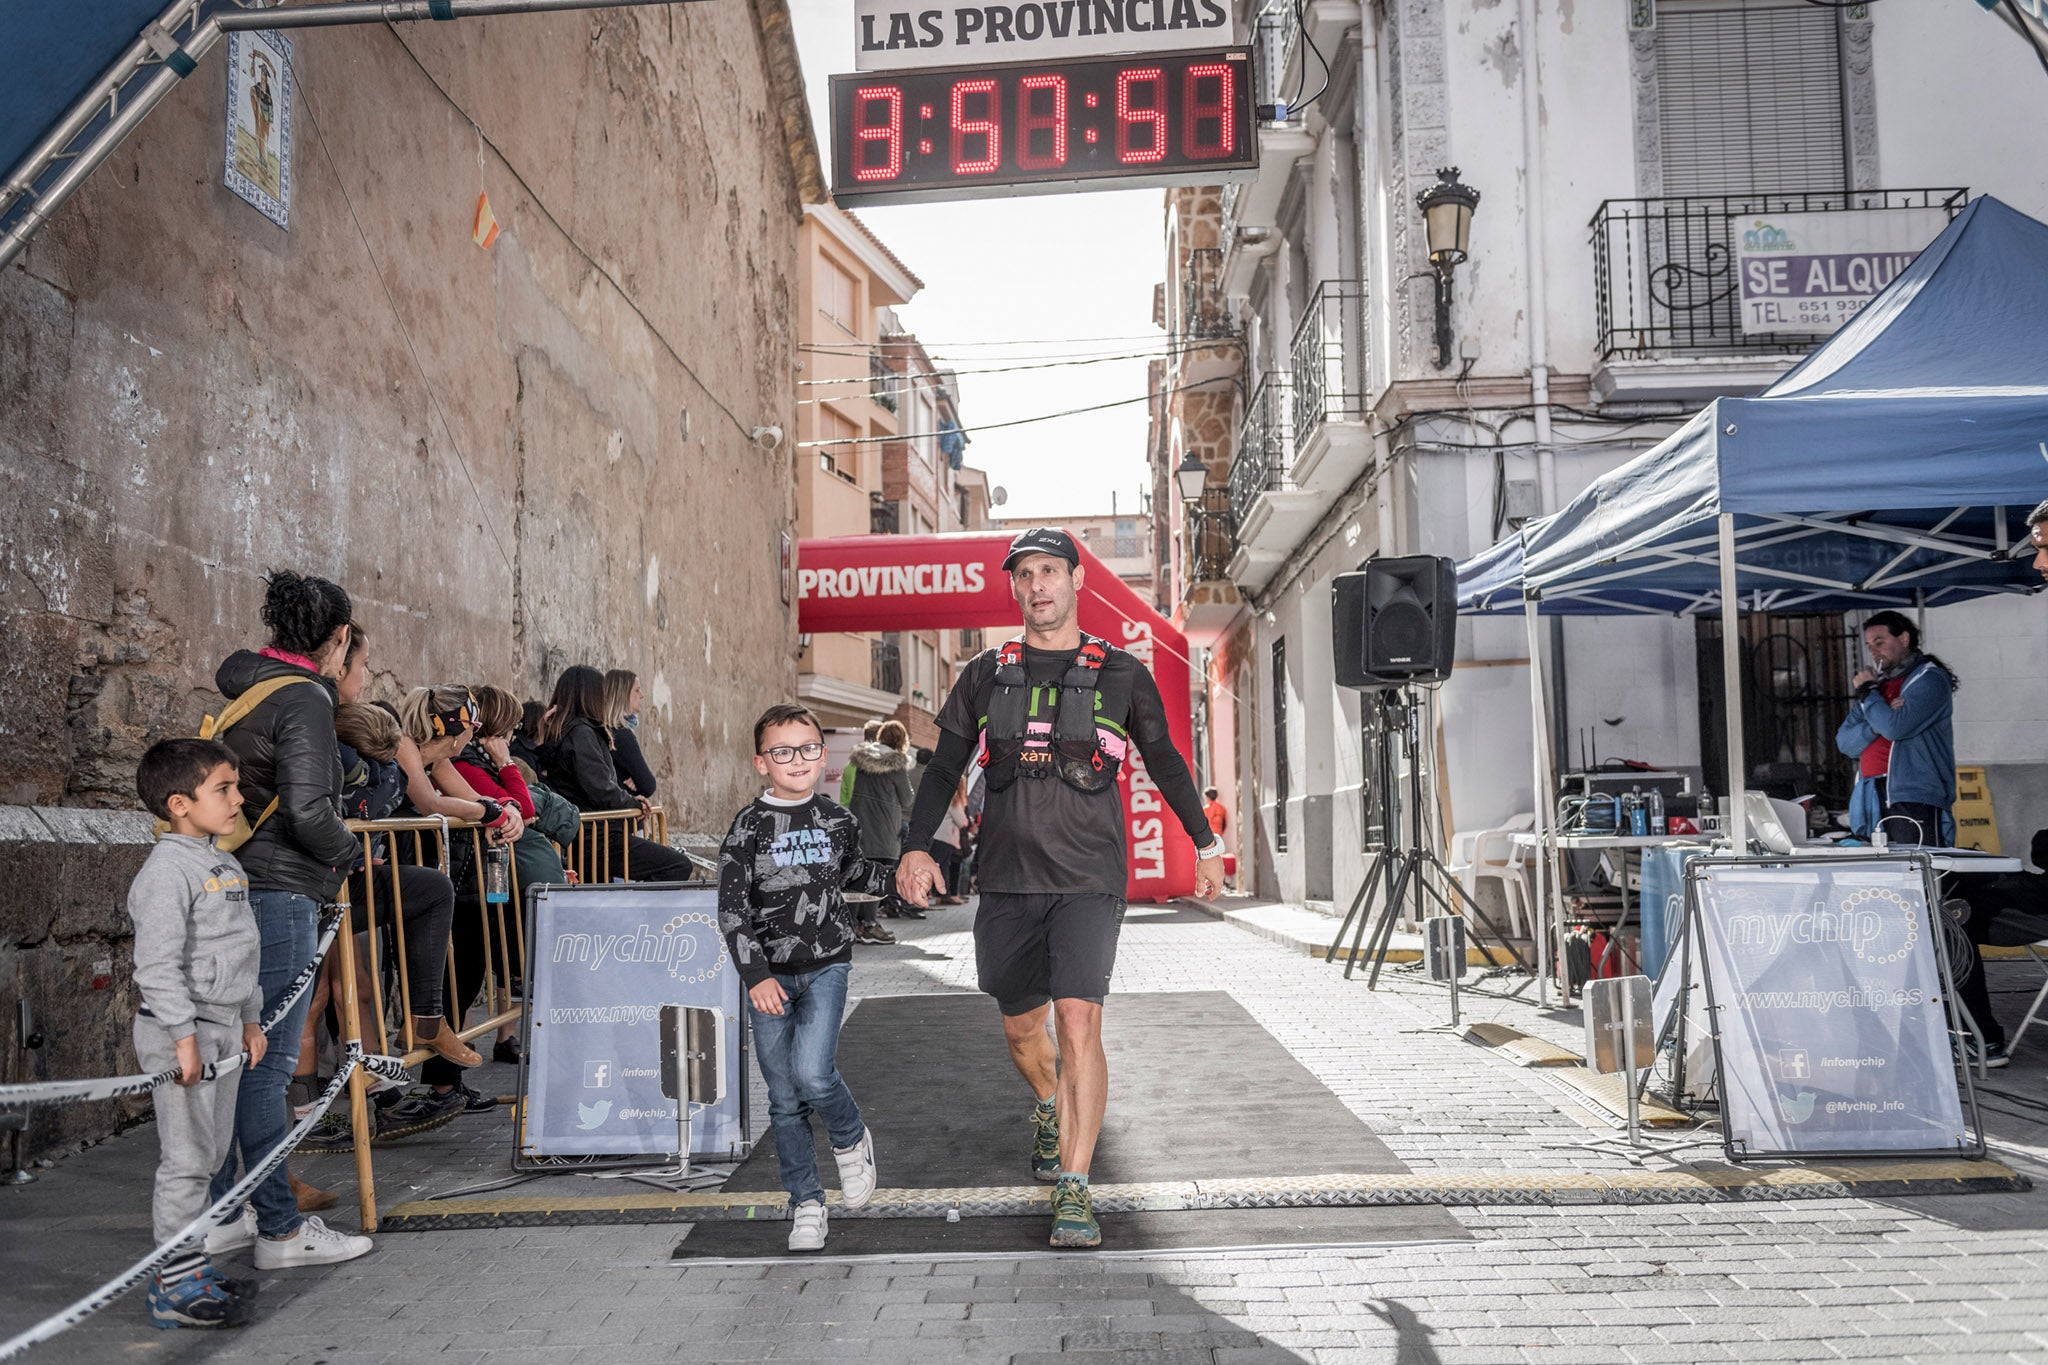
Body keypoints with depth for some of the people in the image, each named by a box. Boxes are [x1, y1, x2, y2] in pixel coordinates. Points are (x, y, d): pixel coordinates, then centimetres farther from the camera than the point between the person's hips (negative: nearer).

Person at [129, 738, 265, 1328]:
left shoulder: (223, 865, 13)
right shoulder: (167, 869, -16)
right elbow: (158, 962, -22)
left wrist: (250, 1018, 21)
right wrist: (183, 1035, -24)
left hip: (224, 1026, 9)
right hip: (182, 1032, -9)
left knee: (210, 1153, 15)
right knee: (187, 1158, -4)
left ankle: (189, 1267, 26)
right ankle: (176, 1286, 5)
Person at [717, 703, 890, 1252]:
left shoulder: (838, 819, 4)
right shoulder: (750, 825, -6)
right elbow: (731, 907, -11)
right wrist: (755, 975, -19)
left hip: (826, 966, 0)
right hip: (769, 976, 0)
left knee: (812, 1073, -20)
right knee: (784, 1099, 4)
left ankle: (851, 1140, 11)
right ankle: (807, 1204, 19)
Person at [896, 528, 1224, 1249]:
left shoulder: (1121, 674, 3)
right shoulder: (986, 674, 8)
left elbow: (1165, 761, 14)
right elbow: (946, 766, 13)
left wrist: (1207, 844, 18)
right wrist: (918, 846, 1)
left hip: (1088, 880, -3)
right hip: (1006, 880, 3)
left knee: (1078, 1024, -15)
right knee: (1021, 1028, 14)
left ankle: (1073, 1190, -7)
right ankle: (1050, 1110, 46)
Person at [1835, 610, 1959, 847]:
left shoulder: (1929, 679, 2)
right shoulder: (1879, 683, 24)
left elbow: (1896, 727, -15)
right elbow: (1845, 742, 14)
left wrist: (1867, 691, -1)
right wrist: (1877, 725, -5)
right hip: (1874, 804, 6)